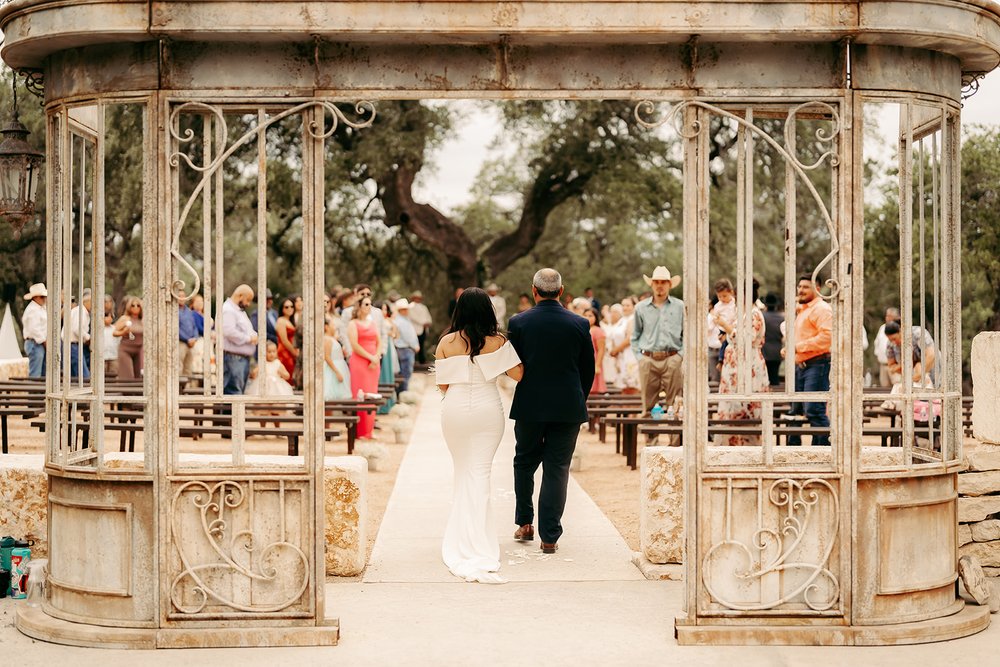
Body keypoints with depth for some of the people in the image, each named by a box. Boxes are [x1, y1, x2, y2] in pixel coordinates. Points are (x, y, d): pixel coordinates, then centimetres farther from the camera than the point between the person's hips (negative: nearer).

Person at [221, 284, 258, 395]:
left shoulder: (240, 310, 21)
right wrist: (248, 338, -18)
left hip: (243, 356, 11)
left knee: (241, 389, 12)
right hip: (233, 356, -11)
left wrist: (254, 335, 8)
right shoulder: (228, 310, -12)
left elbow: (245, 330, 30)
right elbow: (229, 332, -24)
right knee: (233, 390, -12)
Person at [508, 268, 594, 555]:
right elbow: (588, 370, 3)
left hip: (529, 405, 0)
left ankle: (525, 524, 26)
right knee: (557, 469, 4)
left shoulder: (518, 322, -6)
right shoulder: (579, 324, -4)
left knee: (524, 463, 19)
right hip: (568, 408, 0)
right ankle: (549, 536, 3)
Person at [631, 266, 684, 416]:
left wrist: (681, 355, -3)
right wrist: (639, 357, 4)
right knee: (647, 405, 1)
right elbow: (635, 337, 15)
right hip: (648, 361, 1)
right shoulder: (641, 308, 10)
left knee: (675, 405, -4)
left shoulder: (679, 307, 7)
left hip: (672, 360, -1)